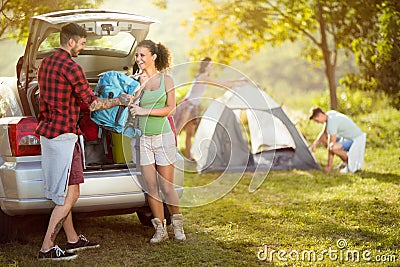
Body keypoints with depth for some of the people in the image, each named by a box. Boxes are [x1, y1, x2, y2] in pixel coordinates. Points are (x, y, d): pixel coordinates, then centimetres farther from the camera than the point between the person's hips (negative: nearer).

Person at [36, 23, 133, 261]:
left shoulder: (46, 64, 13)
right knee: (70, 194, -5)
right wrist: (119, 101, 3)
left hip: (47, 132, 10)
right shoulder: (71, 68, -16)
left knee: (63, 192, 16)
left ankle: (73, 239, 26)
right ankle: (47, 248, -4)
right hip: (64, 134, -10)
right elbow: (93, 104, -11)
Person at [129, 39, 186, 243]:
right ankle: (160, 229, 13)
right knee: (150, 187, 2)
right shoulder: (138, 80, 6)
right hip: (143, 139, 3)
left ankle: (177, 224, 20)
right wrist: (141, 86, -12)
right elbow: (132, 105, -4)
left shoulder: (166, 79, 1)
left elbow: (170, 108, -6)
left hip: (163, 137, -3)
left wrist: (145, 111, -14)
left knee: (166, 187, -1)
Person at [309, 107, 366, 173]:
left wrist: (329, 166, -21)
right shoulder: (329, 114, 0)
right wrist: (315, 143, -3)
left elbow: (331, 145, -26)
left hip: (355, 140, -10)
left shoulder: (331, 122, -28)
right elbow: (324, 133, 14)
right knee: (323, 139, 11)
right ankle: (345, 161, 13)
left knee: (334, 147, -35)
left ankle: (350, 162, -7)